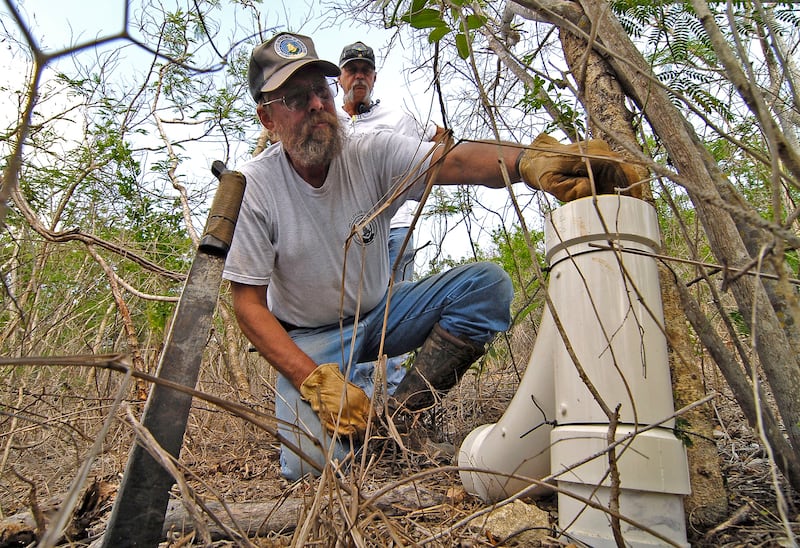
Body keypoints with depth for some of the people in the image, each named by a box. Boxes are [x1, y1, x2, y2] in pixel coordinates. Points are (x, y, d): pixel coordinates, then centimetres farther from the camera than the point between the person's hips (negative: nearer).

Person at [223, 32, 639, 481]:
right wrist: (316, 380, -27)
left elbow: (454, 160, -33)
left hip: (380, 311, 3)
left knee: (487, 284, -19)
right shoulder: (253, 186, -17)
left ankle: (399, 415, -13)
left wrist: (529, 161, -56)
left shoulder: (373, 153, -14)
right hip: (309, 339, -2)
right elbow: (248, 303, -15)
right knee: (314, 462, -26)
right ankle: (363, 425, 10)